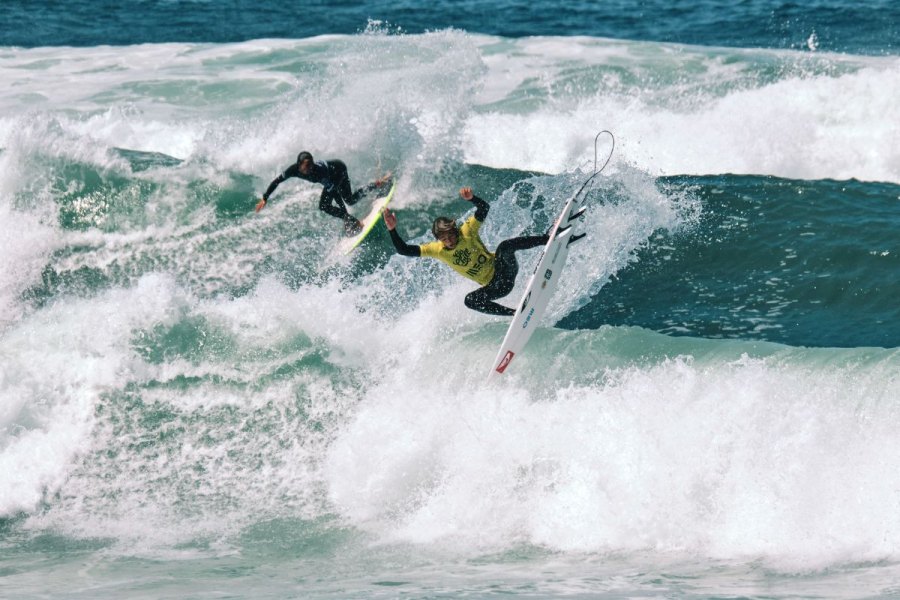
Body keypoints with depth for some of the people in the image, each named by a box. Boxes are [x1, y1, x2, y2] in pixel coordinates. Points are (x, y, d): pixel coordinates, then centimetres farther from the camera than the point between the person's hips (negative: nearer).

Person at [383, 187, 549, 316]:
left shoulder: (467, 232, -12)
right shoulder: (437, 250, -3)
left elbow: (484, 208, -23)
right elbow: (404, 250, -6)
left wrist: (471, 198, -42)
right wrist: (393, 230, -18)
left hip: (503, 269, -4)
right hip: (493, 286, 4)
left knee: (504, 246, -33)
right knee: (470, 300, -23)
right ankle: (514, 313, -19)